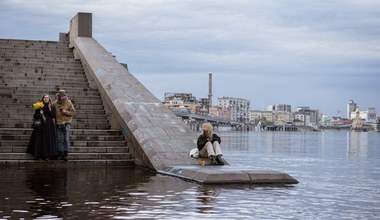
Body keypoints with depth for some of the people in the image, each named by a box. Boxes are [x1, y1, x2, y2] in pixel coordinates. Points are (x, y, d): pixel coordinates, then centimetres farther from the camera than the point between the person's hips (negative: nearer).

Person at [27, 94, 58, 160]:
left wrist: (50, 110, -12)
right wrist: (39, 114, -13)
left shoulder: (51, 107, 8)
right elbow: (35, 116, 4)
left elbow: (54, 116, 0)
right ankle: (41, 155, 2)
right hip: (41, 125, -1)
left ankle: (47, 155, 3)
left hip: (49, 125, 1)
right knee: (40, 140, -3)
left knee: (49, 140, -1)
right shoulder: (39, 107, 4)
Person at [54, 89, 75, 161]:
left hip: (66, 123, -3)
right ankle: (60, 153, 12)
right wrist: (55, 122, 4)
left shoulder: (68, 103, 0)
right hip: (58, 123, 3)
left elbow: (73, 112, -1)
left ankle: (65, 153, -1)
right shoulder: (55, 103, 9)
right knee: (59, 139, 6)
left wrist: (65, 112, -15)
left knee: (66, 139, -5)